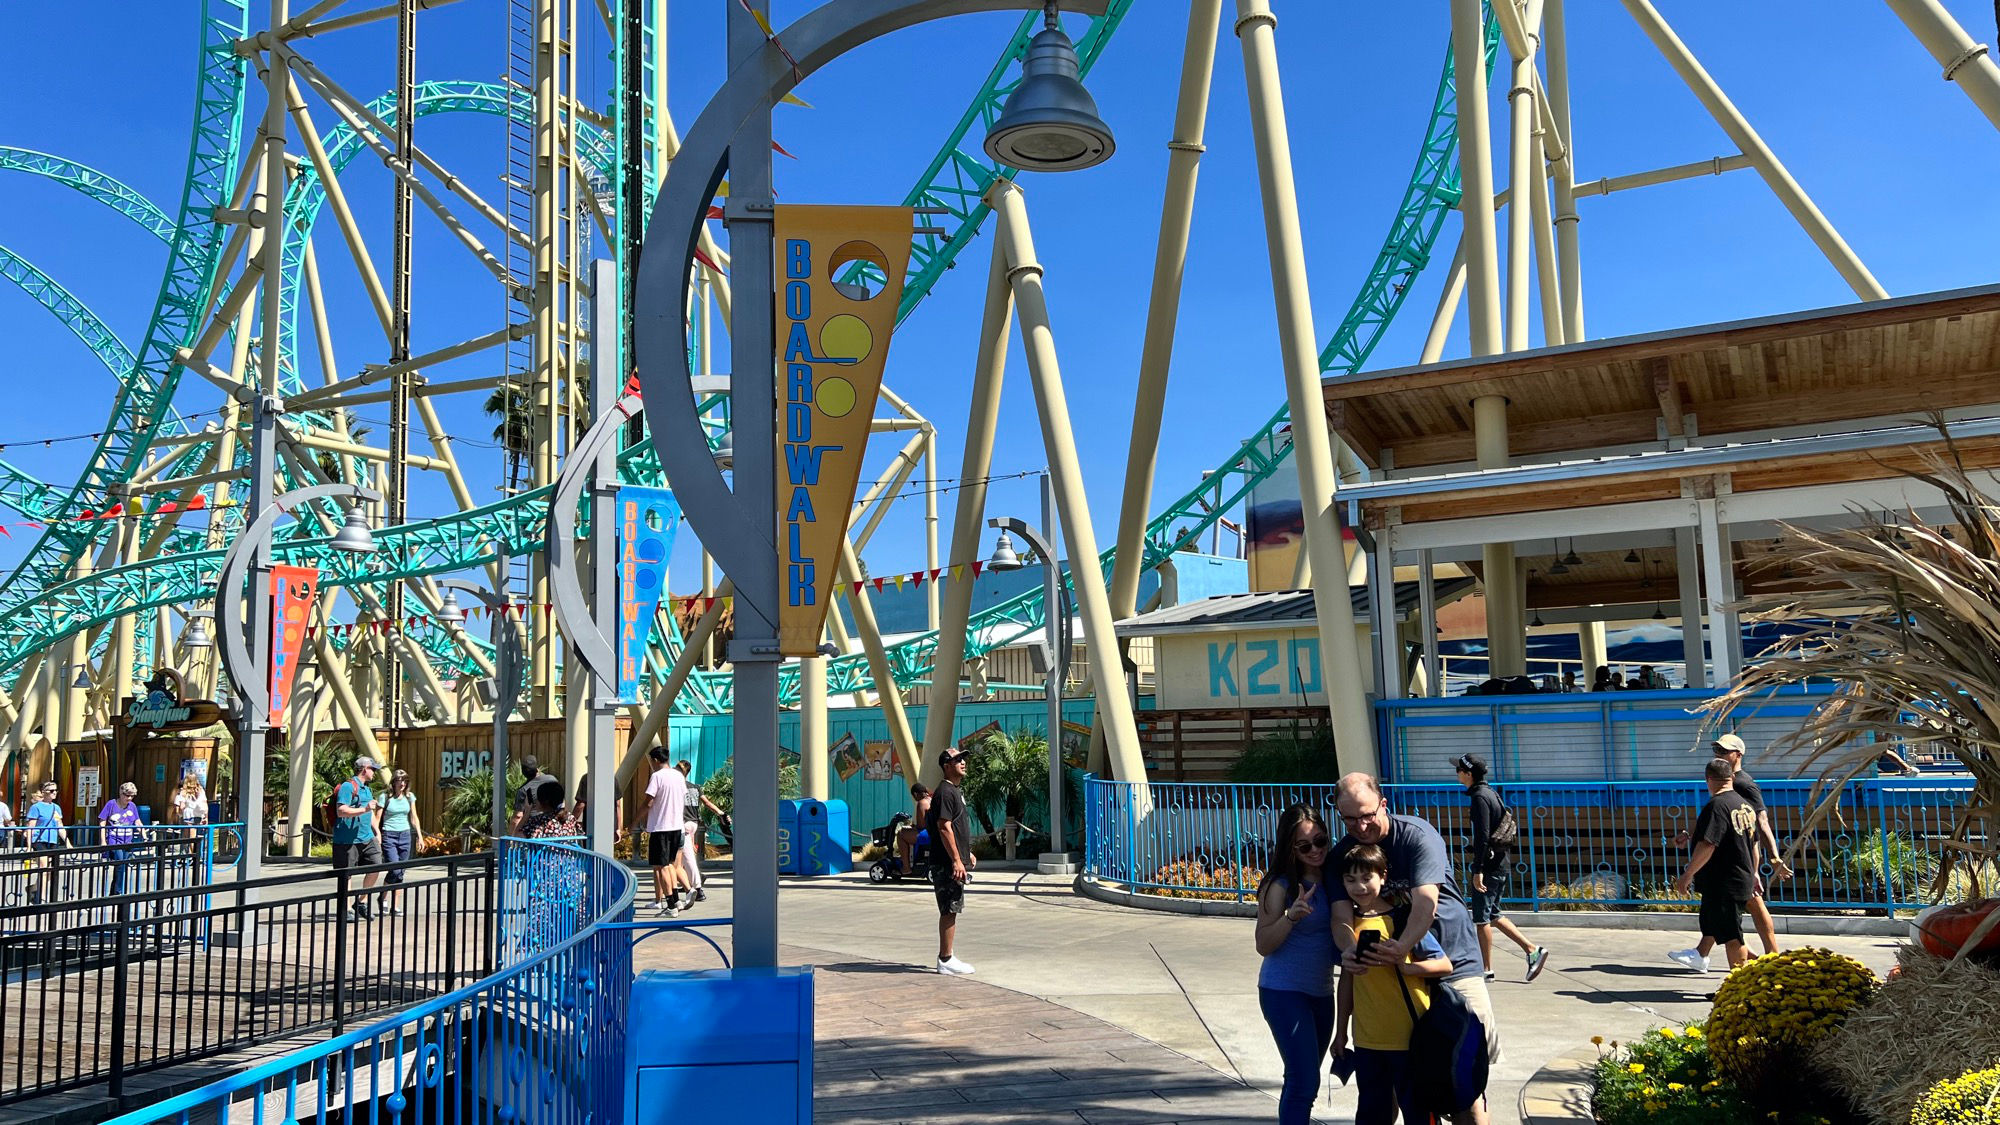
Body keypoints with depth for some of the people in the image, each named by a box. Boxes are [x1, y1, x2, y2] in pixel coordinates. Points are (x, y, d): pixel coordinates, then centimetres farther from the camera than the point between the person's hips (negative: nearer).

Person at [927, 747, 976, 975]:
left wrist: (968, 853, 26)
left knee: (950, 911, 14)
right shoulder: (945, 792, -15)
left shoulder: (955, 792, 18)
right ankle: (946, 960, -2)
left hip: (955, 862, 10)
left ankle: (947, 957, 20)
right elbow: (944, 828, -21)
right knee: (949, 911, -6)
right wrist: (956, 860, -23)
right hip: (947, 864, -10)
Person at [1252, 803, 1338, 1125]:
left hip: (1321, 991, 6)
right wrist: (1291, 916, -29)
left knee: (1300, 1080, 14)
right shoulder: (1281, 885, -13)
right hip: (1284, 991, -6)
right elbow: (1263, 944, -14)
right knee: (1305, 1080, -14)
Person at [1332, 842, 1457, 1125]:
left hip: (1409, 1038, -5)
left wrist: (1405, 966, -26)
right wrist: (1341, 1031, 15)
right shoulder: (1348, 924, 5)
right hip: (1366, 1041, 5)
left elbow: (1445, 965, -10)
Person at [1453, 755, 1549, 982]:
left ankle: (1487, 969, 5)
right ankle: (1532, 949, 13)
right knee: (1492, 915, 17)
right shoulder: (1491, 793, 14)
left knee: (1481, 917, -1)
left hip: (1489, 864, -10)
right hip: (1501, 863, 10)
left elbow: (1482, 835, -21)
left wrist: (1478, 870, -22)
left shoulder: (1480, 797, -15)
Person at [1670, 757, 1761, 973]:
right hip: (1742, 879, 10)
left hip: (1724, 884, -10)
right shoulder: (1746, 805, 7)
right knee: (1710, 921, 28)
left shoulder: (1717, 805, -22)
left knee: (1731, 936, -2)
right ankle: (1700, 956, 45)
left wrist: (1687, 875, -21)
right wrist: (1753, 874, 30)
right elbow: (1754, 844, 17)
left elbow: (1707, 845, -28)